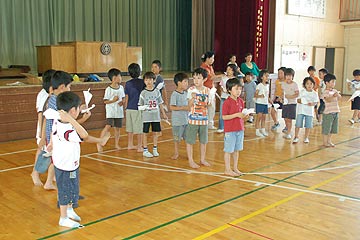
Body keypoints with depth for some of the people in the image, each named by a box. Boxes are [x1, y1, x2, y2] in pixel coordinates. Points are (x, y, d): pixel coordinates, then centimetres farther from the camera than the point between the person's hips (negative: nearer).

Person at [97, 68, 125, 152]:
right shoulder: (108, 89, -9)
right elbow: (105, 101, -8)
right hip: (111, 111, -5)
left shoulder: (121, 87, 6)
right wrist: (113, 100, -23)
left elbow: (123, 97, 16)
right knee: (108, 127, -14)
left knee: (117, 128, 11)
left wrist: (122, 102, -6)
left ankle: (116, 144, 24)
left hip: (119, 111, 5)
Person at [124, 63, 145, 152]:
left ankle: (130, 145, 25)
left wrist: (125, 108, 14)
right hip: (138, 108, -4)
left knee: (130, 128, 14)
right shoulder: (142, 82, -7)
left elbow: (126, 97, 5)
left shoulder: (127, 83, 2)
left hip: (129, 108, 4)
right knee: (139, 129, 2)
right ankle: (139, 147, 6)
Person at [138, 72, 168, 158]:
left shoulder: (157, 91, 3)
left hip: (156, 116, 3)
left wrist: (164, 114, 9)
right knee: (145, 133, 4)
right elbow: (140, 105, 0)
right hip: (146, 116, -2)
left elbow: (160, 103, 8)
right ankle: (145, 150, 14)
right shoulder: (143, 93, -5)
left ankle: (155, 149, 21)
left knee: (155, 132, 9)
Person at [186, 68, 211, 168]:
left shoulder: (207, 90, 3)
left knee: (203, 141, 13)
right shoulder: (191, 90, -7)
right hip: (193, 119, -3)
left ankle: (202, 159, 27)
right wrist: (193, 98, -25)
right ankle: (191, 161, 14)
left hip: (204, 119, 3)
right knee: (190, 141, 3)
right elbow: (189, 105, -9)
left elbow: (208, 105, 9)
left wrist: (208, 103, -12)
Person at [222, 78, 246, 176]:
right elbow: (224, 117, -17)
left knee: (236, 150, 15)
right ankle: (227, 170, 14)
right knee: (228, 150, 4)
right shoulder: (227, 102, -14)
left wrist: (244, 115, -5)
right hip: (230, 130, -7)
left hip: (240, 129, 7)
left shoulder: (241, 101, 7)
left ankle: (235, 168, 27)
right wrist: (236, 115, -22)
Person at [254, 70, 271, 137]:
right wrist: (259, 96, -30)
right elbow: (255, 95, -12)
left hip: (265, 103, 7)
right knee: (259, 117, -6)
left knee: (264, 117, 11)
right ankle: (257, 131, 0)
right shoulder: (259, 85, -9)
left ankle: (263, 130, 20)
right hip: (259, 103, -7)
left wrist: (269, 100, 10)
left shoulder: (267, 85, 11)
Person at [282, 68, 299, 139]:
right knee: (285, 118, 9)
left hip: (292, 103, -4)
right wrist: (282, 97, -5)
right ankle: (287, 128, 36)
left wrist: (290, 97, -21)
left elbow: (297, 94, -10)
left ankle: (288, 133, 3)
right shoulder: (284, 84, 6)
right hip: (285, 103, 4)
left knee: (289, 119, -5)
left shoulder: (295, 84, -7)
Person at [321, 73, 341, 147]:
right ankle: (325, 142, 12)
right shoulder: (325, 92, -12)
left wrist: (338, 95, -17)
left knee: (333, 128, 15)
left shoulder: (335, 91, 9)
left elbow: (339, 98, 4)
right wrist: (333, 96, -44)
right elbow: (328, 100, -27)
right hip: (328, 113, -7)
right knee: (326, 128, 1)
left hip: (336, 112, 7)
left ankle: (329, 141, 27)